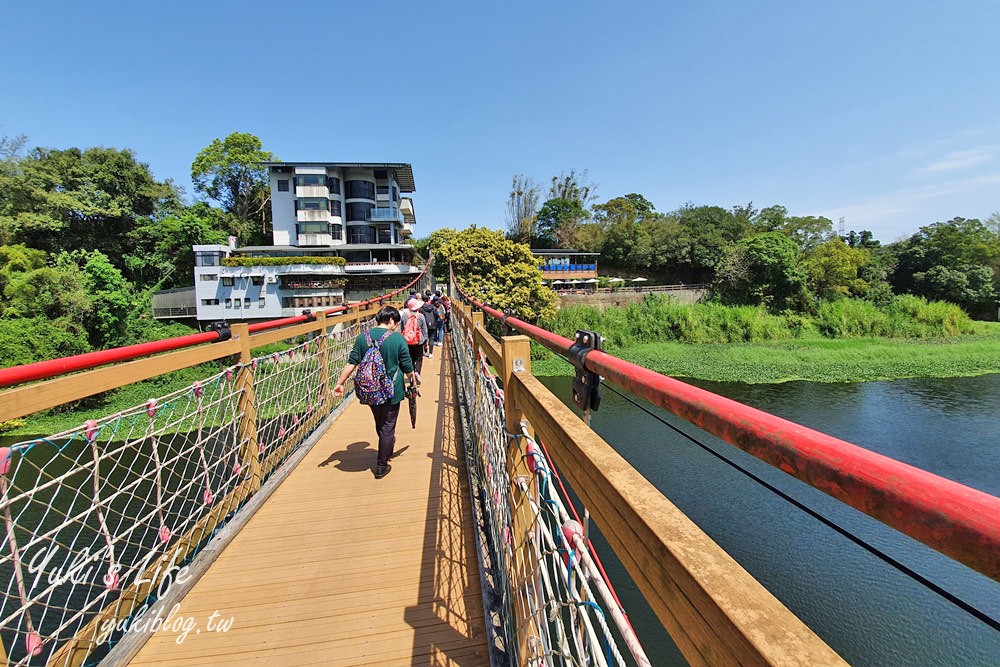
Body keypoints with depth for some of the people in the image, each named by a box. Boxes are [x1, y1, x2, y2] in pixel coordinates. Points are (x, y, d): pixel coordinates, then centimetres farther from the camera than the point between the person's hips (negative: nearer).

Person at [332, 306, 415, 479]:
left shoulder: (362, 338, -3)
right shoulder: (398, 339, -13)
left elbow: (351, 364, -4)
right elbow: (407, 368, -8)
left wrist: (340, 383, 4)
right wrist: (413, 382, 9)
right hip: (392, 391, -4)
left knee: (379, 424, 24)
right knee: (388, 427, 8)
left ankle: (387, 451, 47)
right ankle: (381, 466, 15)